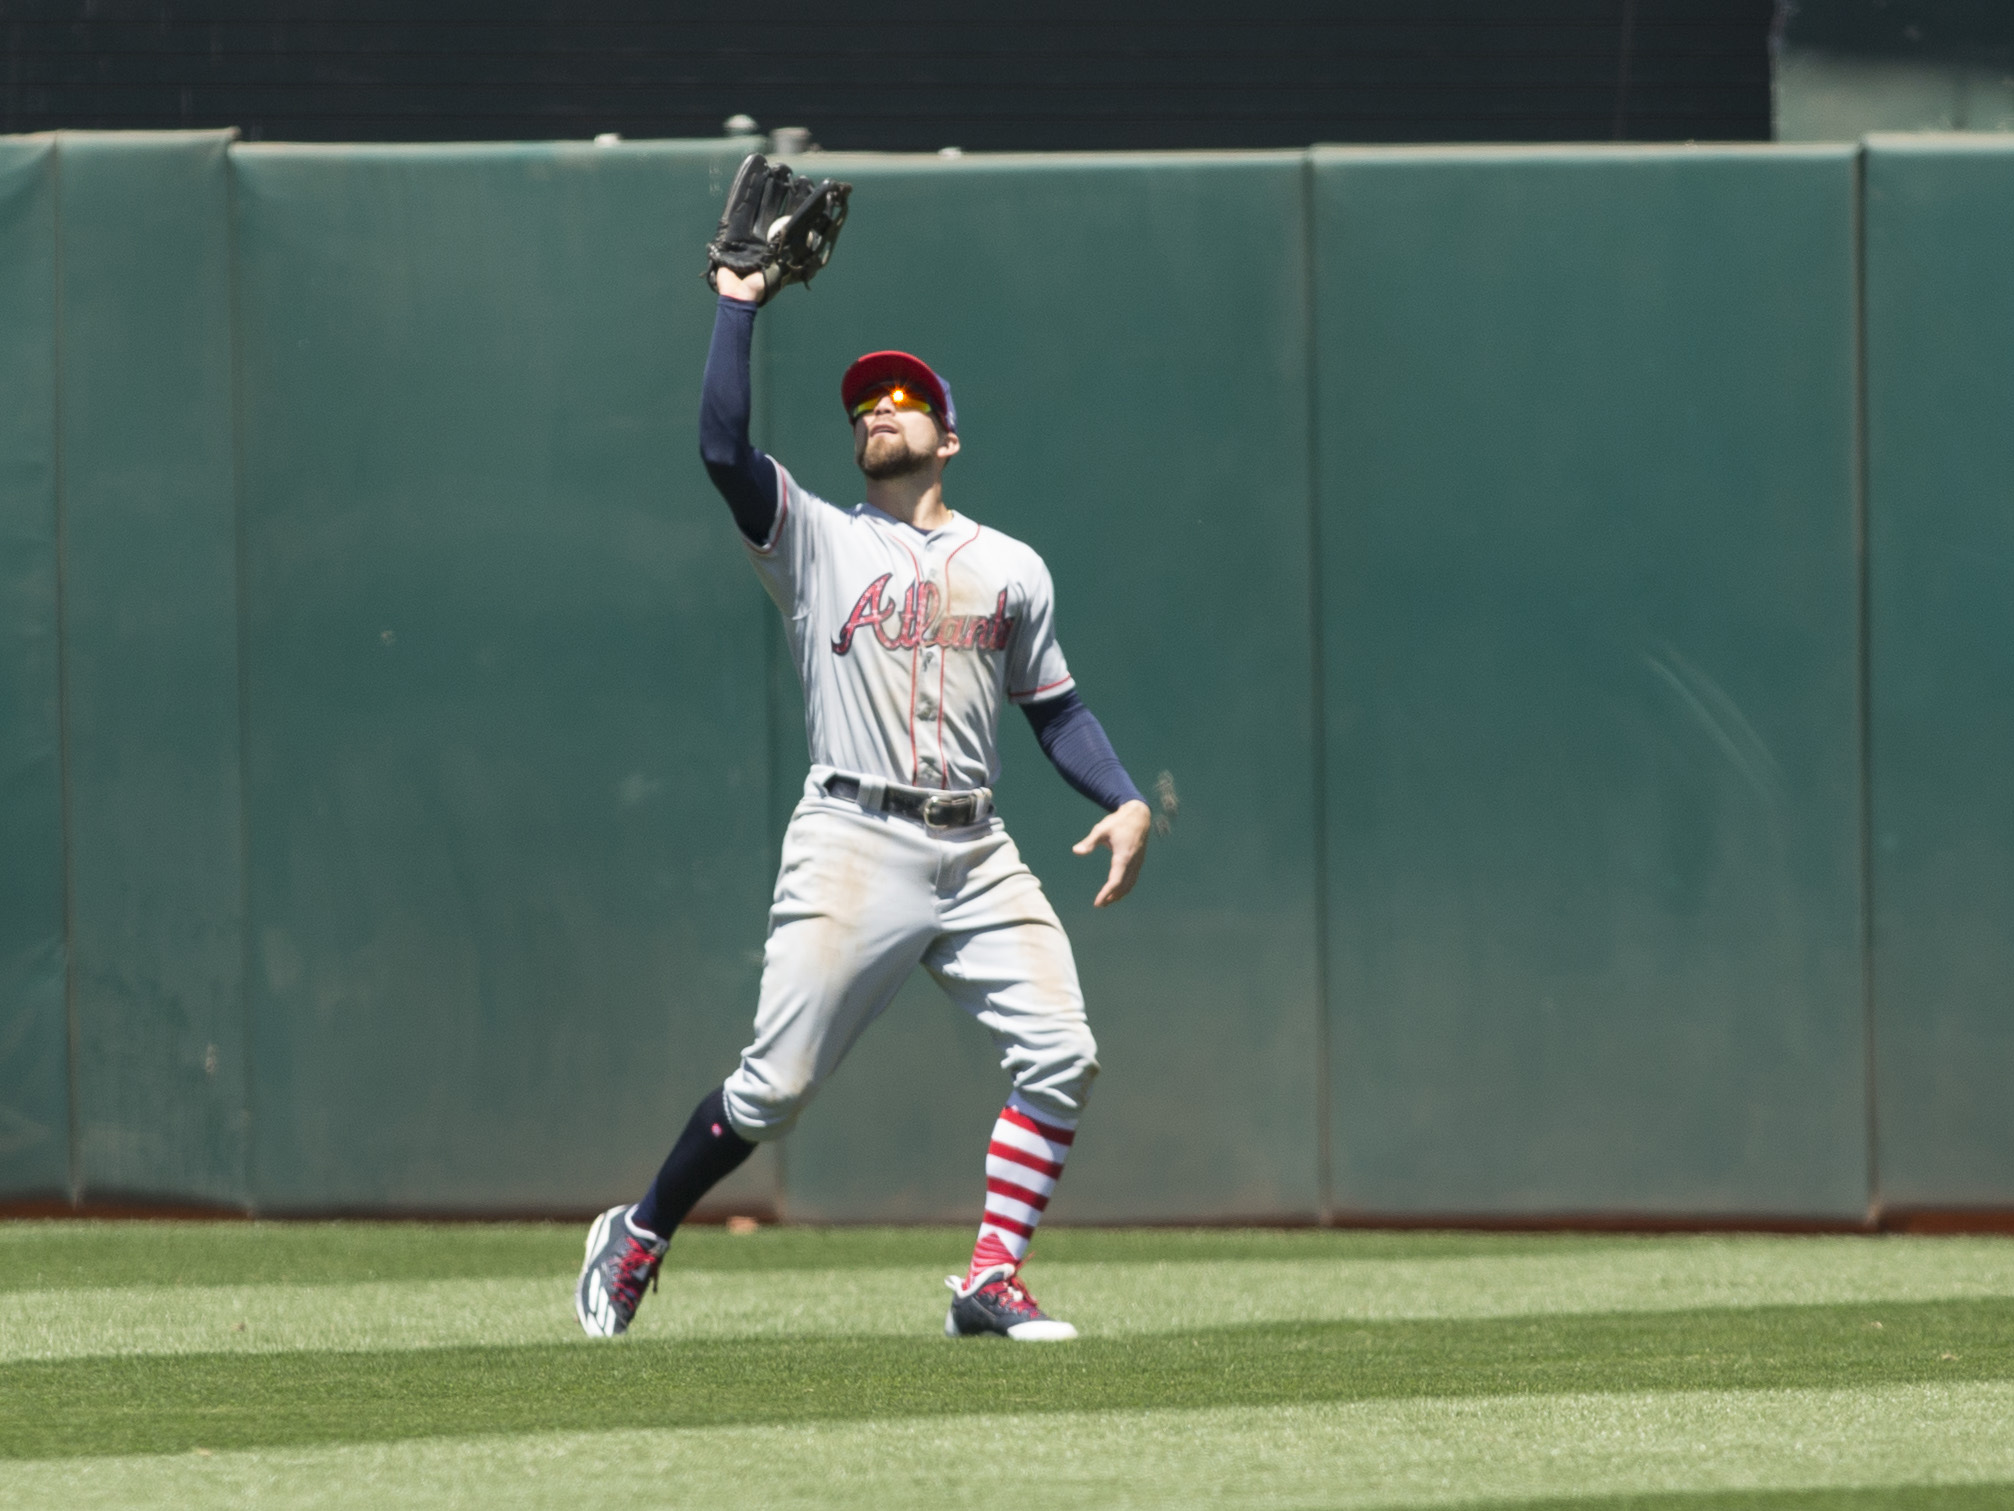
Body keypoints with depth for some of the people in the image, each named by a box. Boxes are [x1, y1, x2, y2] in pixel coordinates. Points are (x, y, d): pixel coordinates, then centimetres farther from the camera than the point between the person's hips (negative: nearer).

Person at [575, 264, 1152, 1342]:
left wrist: (1125, 802, 6)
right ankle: (639, 1236, 15)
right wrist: (738, 302, -4)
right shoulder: (816, 541, 9)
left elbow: (1054, 706, 21)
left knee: (1060, 1057, -13)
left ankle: (991, 1282, -7)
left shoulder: (1010, 568, 17)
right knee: (775, 1090, -5)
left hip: (976, 856, 3)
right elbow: (722, 447, -6)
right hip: (854, 846, -3)